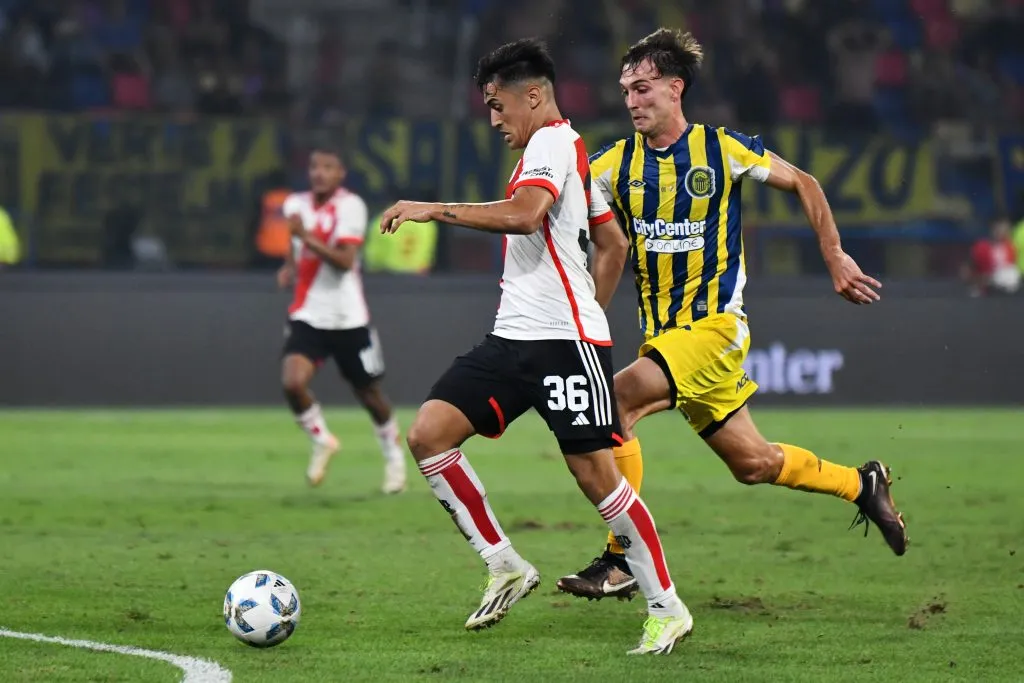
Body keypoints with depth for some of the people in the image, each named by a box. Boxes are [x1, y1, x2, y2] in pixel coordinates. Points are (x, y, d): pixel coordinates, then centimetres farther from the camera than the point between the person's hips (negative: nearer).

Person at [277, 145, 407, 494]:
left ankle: (394, 457, 34)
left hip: (347, 318, -4)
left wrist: (306, 236, -33)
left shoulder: (350, 206, -13)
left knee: (369, 393, 9)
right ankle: (321, 440, 7)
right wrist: (290, 267, 6)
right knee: (292, 382, -20)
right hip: (307, 317, 4)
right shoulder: (295, 204, 5)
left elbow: (345, 261, -25)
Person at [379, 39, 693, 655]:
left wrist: (434, 209, -22)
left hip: (565, 339, -10)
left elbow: (523, 214, -27)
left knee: (595, 472, -7)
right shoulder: (570, 151, 23)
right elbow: (615, 245, 30)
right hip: (514, 336, 10)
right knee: (429, 432, -5)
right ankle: (505, 567, 1)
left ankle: (667, 608, 4)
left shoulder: (551, 141, -8)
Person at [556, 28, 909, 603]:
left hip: (715, 324, -5)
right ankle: (862, 485, 36)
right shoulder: (616, 164, 3)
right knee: (751, 462, 11)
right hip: (663, 332, 5)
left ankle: (622, 560, -20)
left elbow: (803, 184, 8)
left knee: (615, 402, -26)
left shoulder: (724, 149, -6)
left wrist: (836, 259, 7)